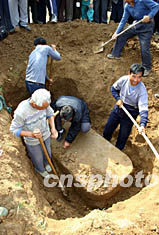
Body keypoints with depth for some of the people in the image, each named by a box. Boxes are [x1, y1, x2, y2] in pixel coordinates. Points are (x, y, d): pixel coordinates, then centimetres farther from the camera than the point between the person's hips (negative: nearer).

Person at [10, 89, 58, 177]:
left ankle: (46, 162, 69)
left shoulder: (43, 101, -28)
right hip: (32, 140, -4)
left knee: (47, 151, 32)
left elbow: (50, 113, -7)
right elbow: (14, 130, -25)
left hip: (45, 133, 4)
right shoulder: (21, 111, -42)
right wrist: (31, 134, -40)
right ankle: (40, 168, 63)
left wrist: (53, 128, -23)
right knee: (38, 156, 26)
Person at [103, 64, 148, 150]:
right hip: (118, 108, 4)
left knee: (122, 137, 11)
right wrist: (118, 98, -14)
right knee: (107, 131, 18)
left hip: (130, 114, -3)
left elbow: (143, 109, -36)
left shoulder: (142, 90, -30)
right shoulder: (124, 79, -20)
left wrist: (142, 124, -50)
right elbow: (114, 88, 2)